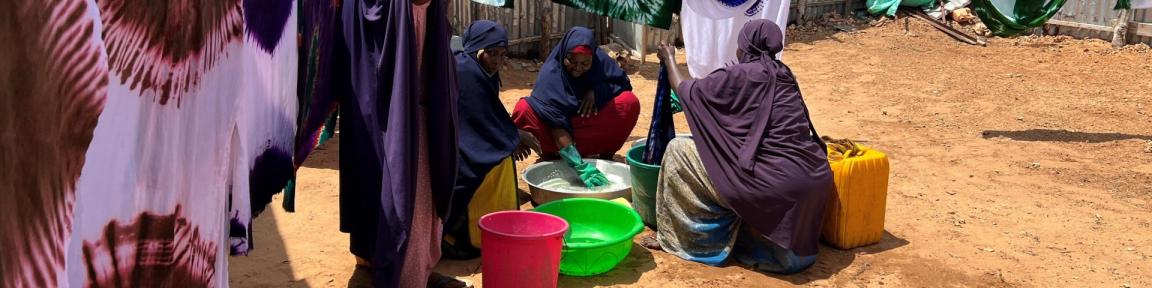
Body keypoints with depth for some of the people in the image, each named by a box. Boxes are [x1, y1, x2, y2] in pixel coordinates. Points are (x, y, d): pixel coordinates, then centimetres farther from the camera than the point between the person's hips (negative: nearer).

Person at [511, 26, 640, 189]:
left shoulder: (600, 61, -13)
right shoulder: (550, 74, -23)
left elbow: (623, 83, 0)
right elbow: (557, 125, -30)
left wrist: (596, 91, -22)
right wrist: (581, 167, -39)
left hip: (593, 129, 2)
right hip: (559, 138, -2)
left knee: (630, 103, -22)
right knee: (523, 110, -30)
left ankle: (605, 154, -4)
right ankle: (551, 155, -7)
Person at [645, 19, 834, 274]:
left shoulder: (741, 75, -6)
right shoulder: (783, 75, 14)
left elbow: (686, 91, 10)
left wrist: (669, 59, 28)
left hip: (777, 182, -7)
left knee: (678, 150, 4)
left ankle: (676, 238, 15)